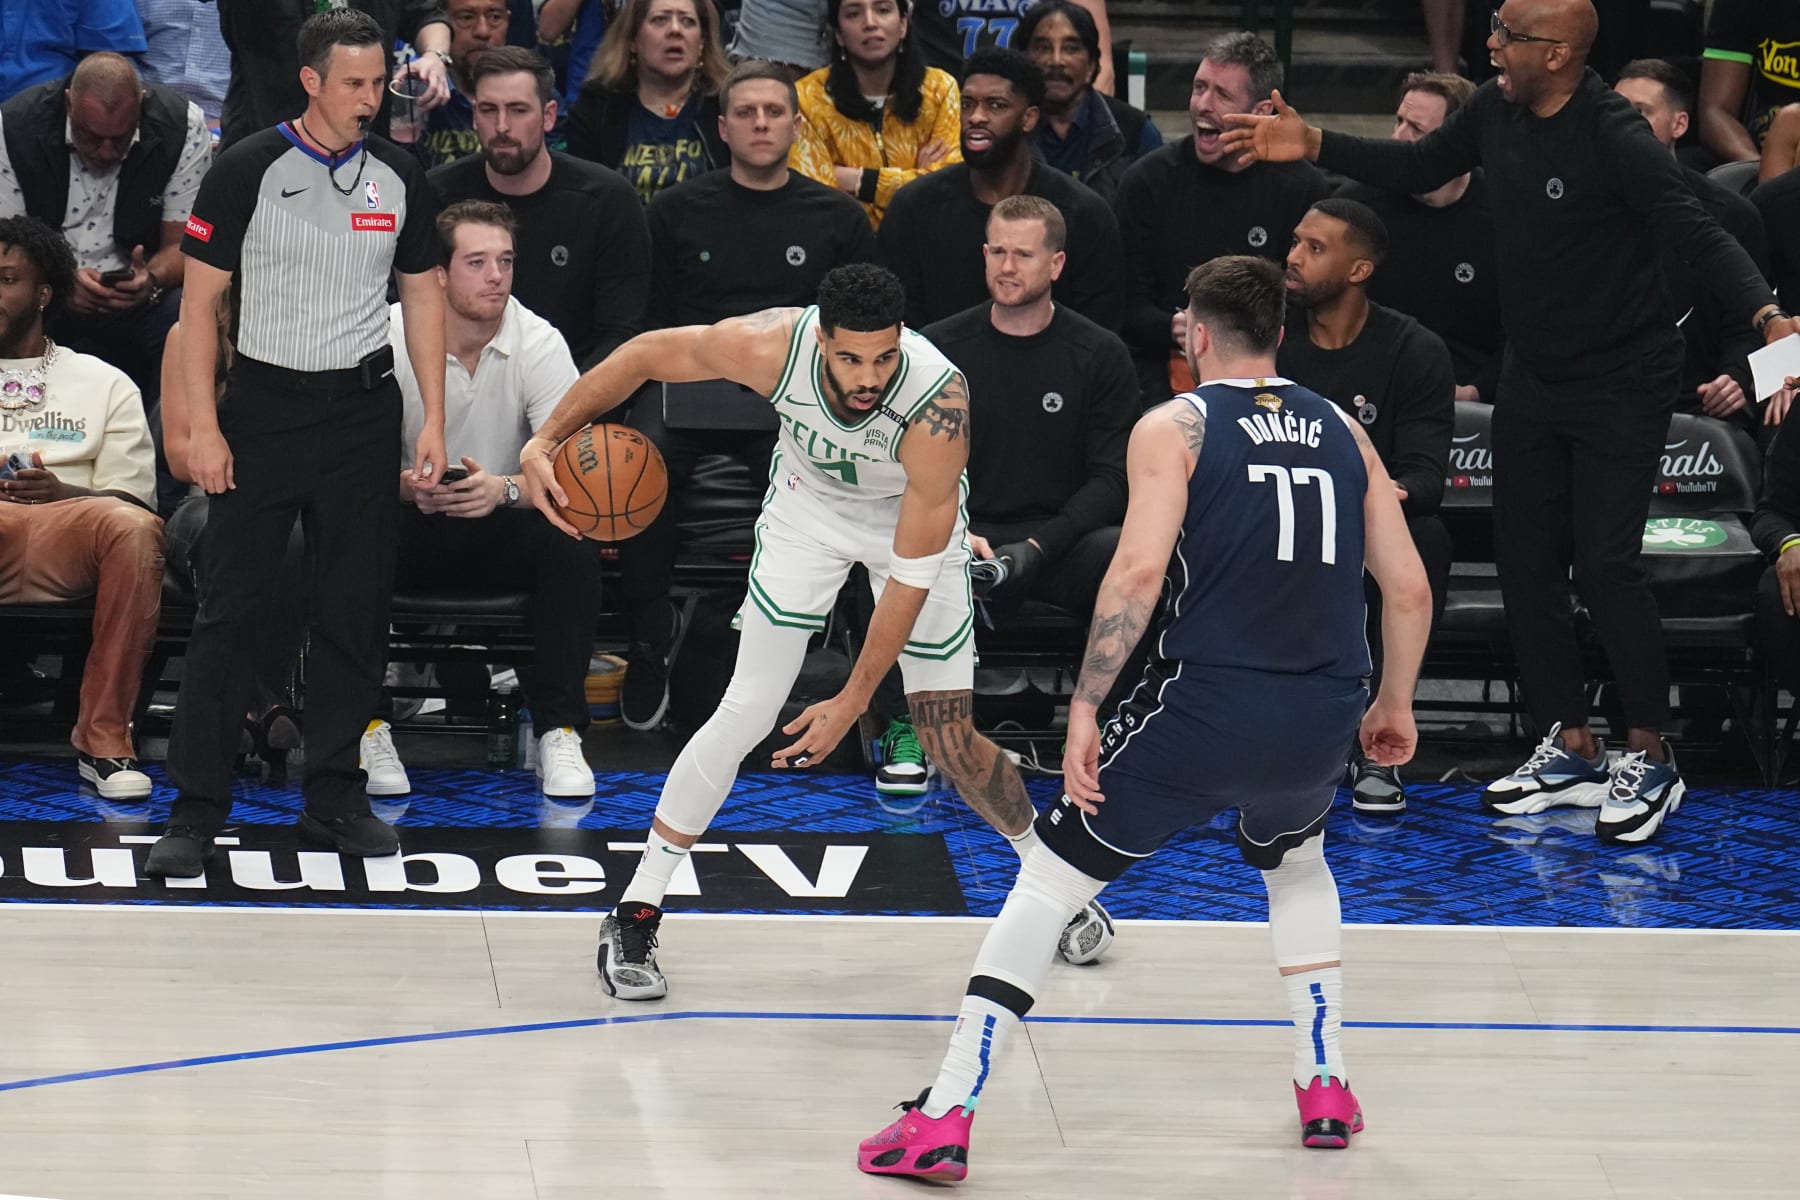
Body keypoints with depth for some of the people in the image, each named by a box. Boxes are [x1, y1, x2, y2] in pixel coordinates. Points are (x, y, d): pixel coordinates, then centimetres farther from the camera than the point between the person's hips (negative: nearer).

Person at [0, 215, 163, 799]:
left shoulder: (105, 384, 23)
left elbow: (132, 499, 13)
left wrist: (59, 491, -9)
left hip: (65, 523, 0)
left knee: (134, 530, -36)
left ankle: (104, 738, -30)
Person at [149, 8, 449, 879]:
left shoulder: (398, 177, 5)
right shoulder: (248, 171, -6)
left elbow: (423, 296, 12)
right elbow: (200, 299, -4)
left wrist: (433, 421, 6)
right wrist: (203, 425, -10)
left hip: (363, 407, 3)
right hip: (265, 406, -3)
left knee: (355, 611, 6)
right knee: (228, 611, -3)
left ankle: (334, 798, 16)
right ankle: (195, 810, 0)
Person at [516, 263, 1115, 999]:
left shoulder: (937, 406, -39)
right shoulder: (773, 345, -35)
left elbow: (911, 574, -31)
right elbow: (647, 355, -16)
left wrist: (854, 701, -28)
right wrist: (546, 442, -23)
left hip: (916, 517, -1)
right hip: (810, 503, 1)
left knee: (950, 741, -1)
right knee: (747, 711, -10)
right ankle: (634, 918, 0)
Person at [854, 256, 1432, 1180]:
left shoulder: (1174, 428, 2)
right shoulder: (1341, 431, 15)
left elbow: (1140, 568, -13)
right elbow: (1409, 590, 12)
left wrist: (1084, 707, -11)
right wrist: (1394, 706, 27)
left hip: (1204, 705, -4)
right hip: (1321, 719, 4)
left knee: (1048, 881, 9)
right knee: (1294, 861, 37)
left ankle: (942, 1121, 1)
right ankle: (1326, 1088, 31)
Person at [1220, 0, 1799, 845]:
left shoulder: (1616, 139, -23)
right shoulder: (1498, 111, -3)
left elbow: (1697, 235, -29)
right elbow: (1420, 168, 14)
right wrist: (1314, 147, 6)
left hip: (1620, 385, -7)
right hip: (1534, 378, 8)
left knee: (1605, 562, -12)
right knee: (1525, 560, 9)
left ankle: (1649, 760, 1)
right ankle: (1571, 750, 21)